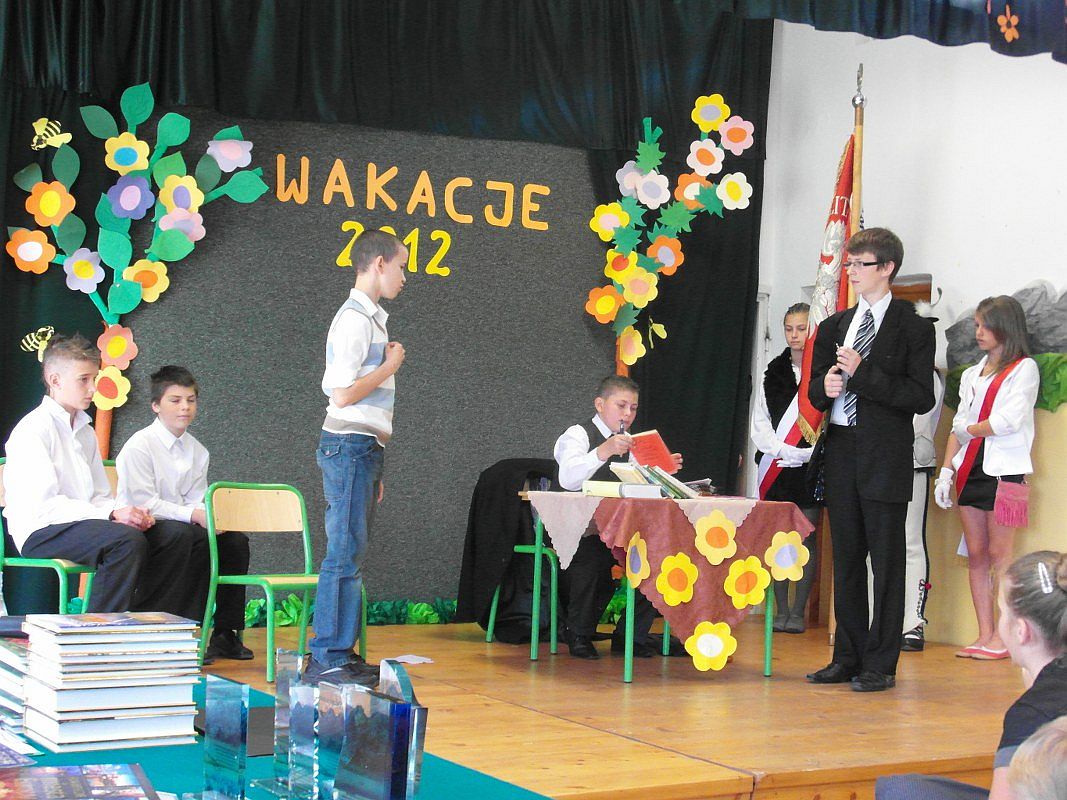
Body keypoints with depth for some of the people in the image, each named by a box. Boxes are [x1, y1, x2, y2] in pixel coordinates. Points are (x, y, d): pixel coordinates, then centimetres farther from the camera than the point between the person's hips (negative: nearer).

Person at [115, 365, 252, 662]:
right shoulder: (139, 445, -9)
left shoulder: (197, 451, 12)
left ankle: (226, 634, -8)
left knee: (235, 540, -14)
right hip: (142, 528, -7)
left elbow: (195, 502, 8)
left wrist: (211, 517, -16)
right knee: (196, 537, -32)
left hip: (181, 525, 7)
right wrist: (193, 515, -25)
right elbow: (143, 503, -17)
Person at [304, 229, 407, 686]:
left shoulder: (370, 317, 18)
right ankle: (327, 661, -8)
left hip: (362, 448, 10)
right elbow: (344, 394, -20)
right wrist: (390, 366, -6)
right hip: (350, 446, -10)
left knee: (351, 555, 11)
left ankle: (340, 653, 16)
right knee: (345, 555, -10)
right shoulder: (355, 318, -12)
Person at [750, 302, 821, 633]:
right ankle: (780, 610, 10)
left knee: (806, 537, -1)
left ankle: (798, 612, 4)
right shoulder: (774, 373, 11)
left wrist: (806, 453, -15)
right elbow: (760, 422, 9)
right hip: (777, 466, 4)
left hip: (810, 466, -4)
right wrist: (782, 450, -6)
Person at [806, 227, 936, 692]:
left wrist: (863, 374, -17)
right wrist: (825, 387, -7)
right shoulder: (834, 326, 15)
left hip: (886, 457, -6)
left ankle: (881, 665, 4)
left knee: (887, 562, -2)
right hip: (841, 454, 6)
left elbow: (922, 398, -11)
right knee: (846, 560, 11)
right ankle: (847, 658, 20)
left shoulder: (913, 328, -3)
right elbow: (814, 391, 17)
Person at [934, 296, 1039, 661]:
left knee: (998, 554, -7)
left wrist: (968, 430, -1)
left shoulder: (1024, 369, -2)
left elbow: (1008, 421, -14)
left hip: (1004, 470, -7)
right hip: (971, 469, 7)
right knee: (975, 555, 4)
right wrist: (947, 470, 7)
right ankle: (984, 635, 6)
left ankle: (1002, 638, -5)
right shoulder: (972, 374, 19)